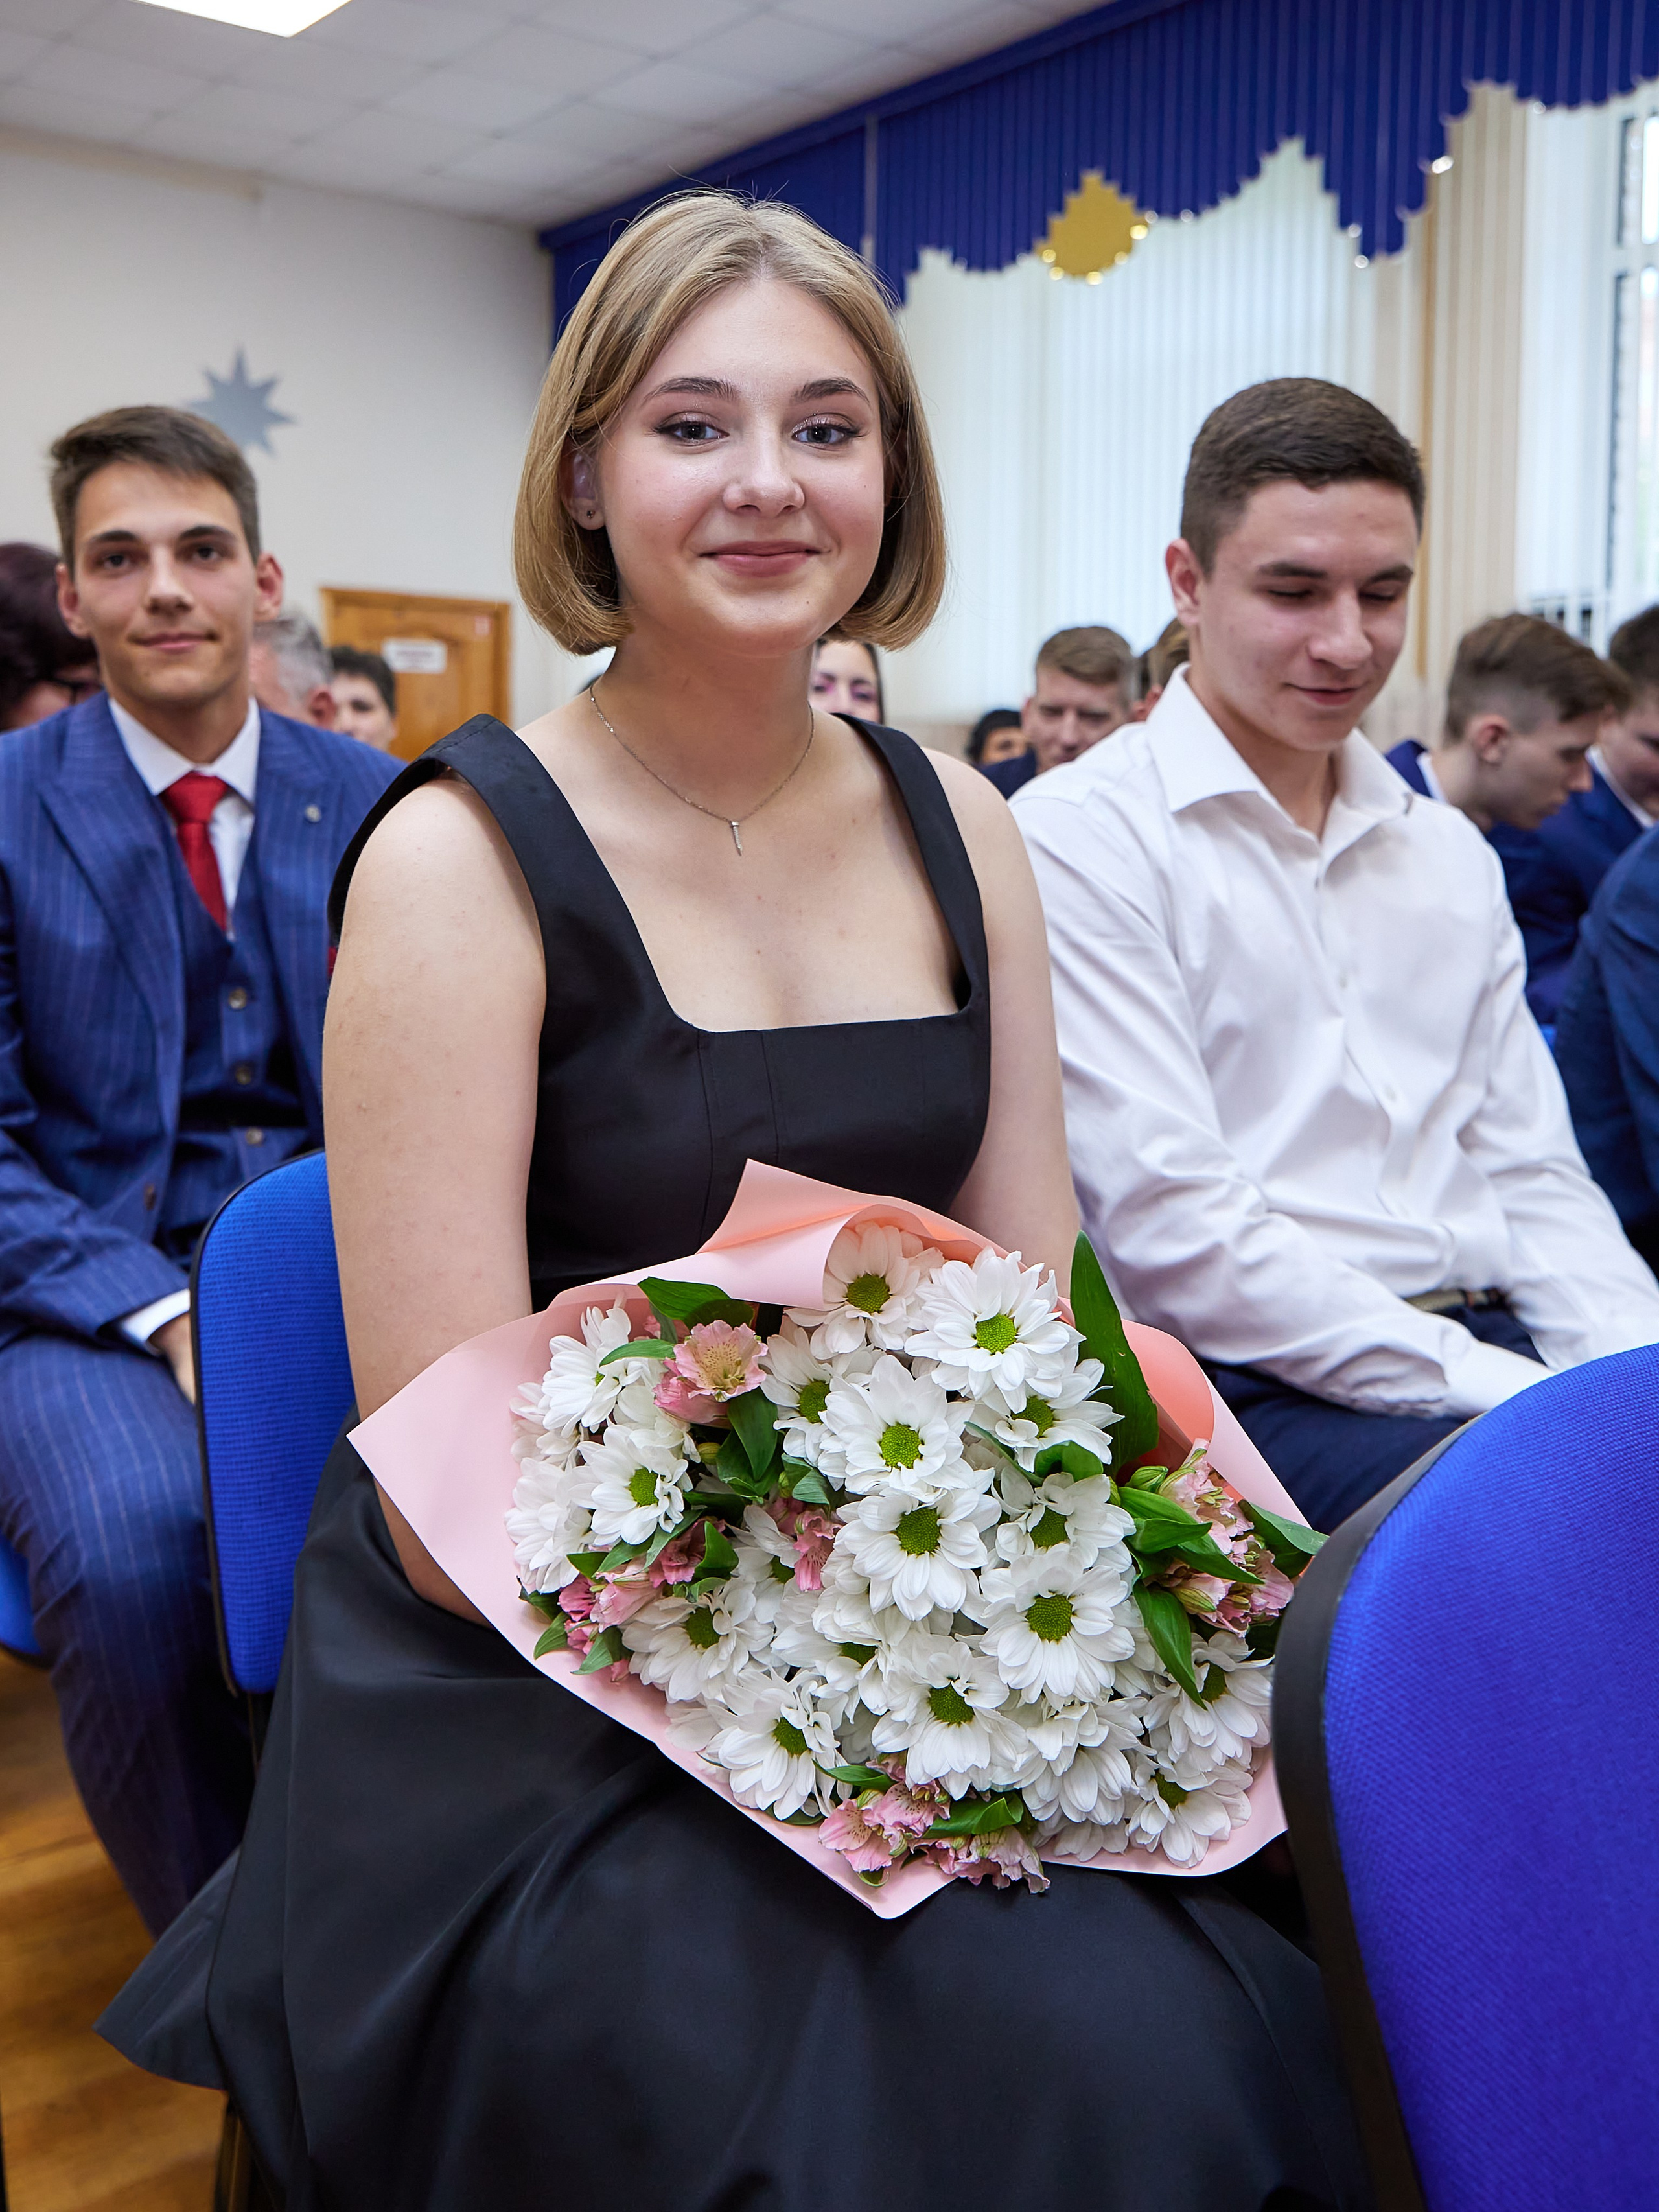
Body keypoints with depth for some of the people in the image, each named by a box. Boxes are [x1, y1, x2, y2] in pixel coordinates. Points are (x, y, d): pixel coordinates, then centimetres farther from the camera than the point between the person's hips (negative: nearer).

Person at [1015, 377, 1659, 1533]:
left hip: (1493, 1345, 7)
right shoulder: (1077, 839, -5)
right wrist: (1506, 1393, -15)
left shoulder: (1452, 855, 18)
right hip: (1255, 1391, -7)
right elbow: (1171, 1229, -12)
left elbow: (1531, 1176, 17)